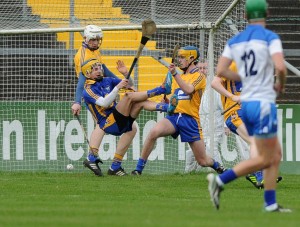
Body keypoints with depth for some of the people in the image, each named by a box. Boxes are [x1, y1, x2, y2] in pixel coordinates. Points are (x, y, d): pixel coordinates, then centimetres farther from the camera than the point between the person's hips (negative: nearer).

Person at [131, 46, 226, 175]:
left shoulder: (199, 76, 0)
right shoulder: (178, 77, 21)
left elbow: (188, 90, -20)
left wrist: (174, 74, -25)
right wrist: (169, 103, 7)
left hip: (190, 119, -5)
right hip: (174, 116, 5)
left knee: (203, 161, -1)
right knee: (154, 132, -28)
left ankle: (218, 167, 34)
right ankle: (139, 168, -23)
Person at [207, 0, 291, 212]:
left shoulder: (235, 41, 10)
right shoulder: (271, 37, -9)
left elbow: (221, 70, 4)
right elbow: (280, 67, -22)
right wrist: (280, 84, -1)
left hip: (246, 104, 7)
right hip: (263, 104, -7)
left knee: (276, 154, 13)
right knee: (264, 159, -1)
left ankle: (271, 204, 9)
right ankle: (220, 180, -9)